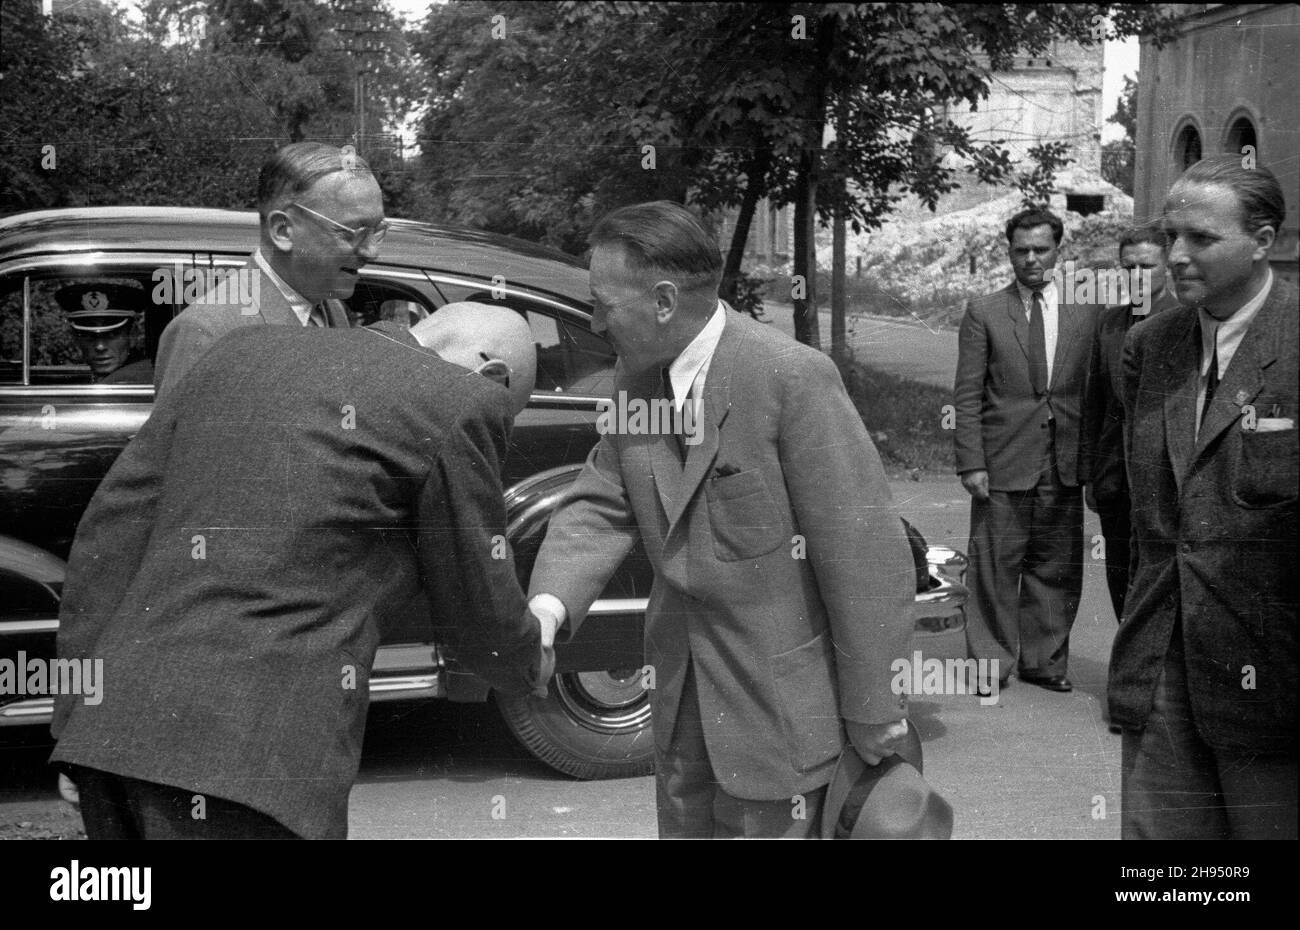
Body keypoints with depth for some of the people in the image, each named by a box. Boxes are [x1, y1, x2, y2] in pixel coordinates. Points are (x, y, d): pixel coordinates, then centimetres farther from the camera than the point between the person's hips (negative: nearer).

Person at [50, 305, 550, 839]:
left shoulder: (243, 353, 18)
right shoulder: (458, 409, -1)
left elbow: (109, 529, 15)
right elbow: (476, 612, 9)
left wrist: (76, 720, 17)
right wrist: (532, 664, 31)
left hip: (112, 735, 7)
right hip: (250, 758, -7)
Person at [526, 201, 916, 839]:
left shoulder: (792, 377, -23)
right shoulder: (635, 377, 0)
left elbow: (863, 552, -21)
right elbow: (603, 506, 0)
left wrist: (874, 714, -17)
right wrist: (549, 605, -20)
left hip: (781, 698, -7)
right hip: (683, 687, 7)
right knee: (686, 826, 21)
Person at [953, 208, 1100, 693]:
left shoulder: (1086, 312, 7)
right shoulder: (983, 313, 2)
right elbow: (966, 396, 0)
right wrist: (971, 462, -7)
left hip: (1064, 467, 2)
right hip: (1002, 466, -2)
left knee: (1056, 570, 8)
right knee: (995, 567, 2)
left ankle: (1044, 660, 22)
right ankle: (992, 662, 15)